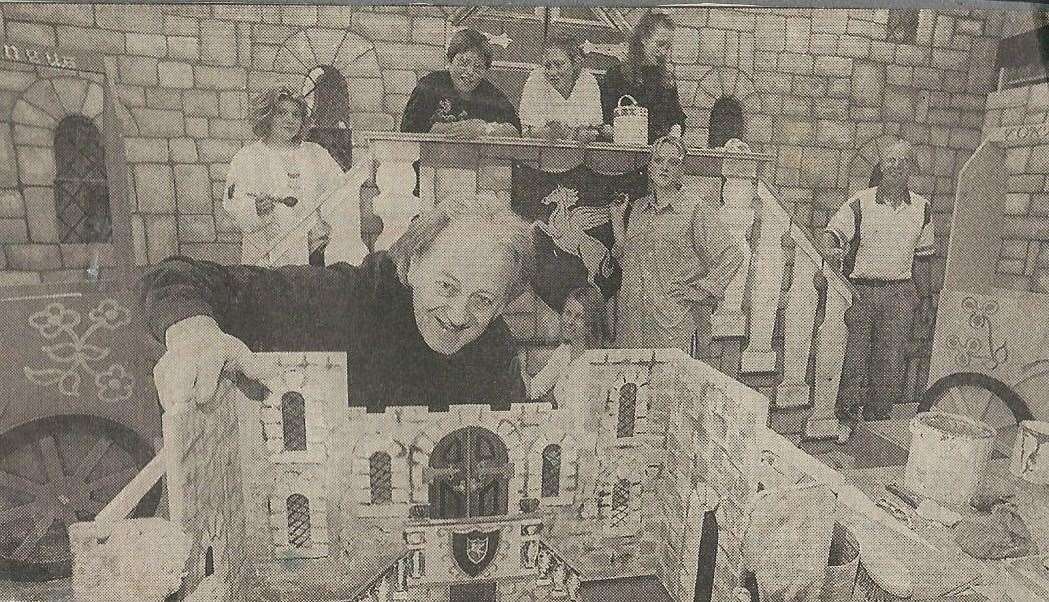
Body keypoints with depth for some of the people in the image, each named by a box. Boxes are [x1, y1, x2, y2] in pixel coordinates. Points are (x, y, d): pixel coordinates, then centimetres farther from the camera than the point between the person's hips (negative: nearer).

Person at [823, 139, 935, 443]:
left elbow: (920, 257, 16)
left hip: (900, 294, 3)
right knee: (853, 358, -1)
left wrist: (924, 297, 16)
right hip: (861, 290, -3)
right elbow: (833, 232, -15)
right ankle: (846, 420, 12)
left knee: (892, 361, 4)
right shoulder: (860, 203, -1)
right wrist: (832, 247, -38)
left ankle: (877, 420, 18)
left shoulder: (921, 208, 10)